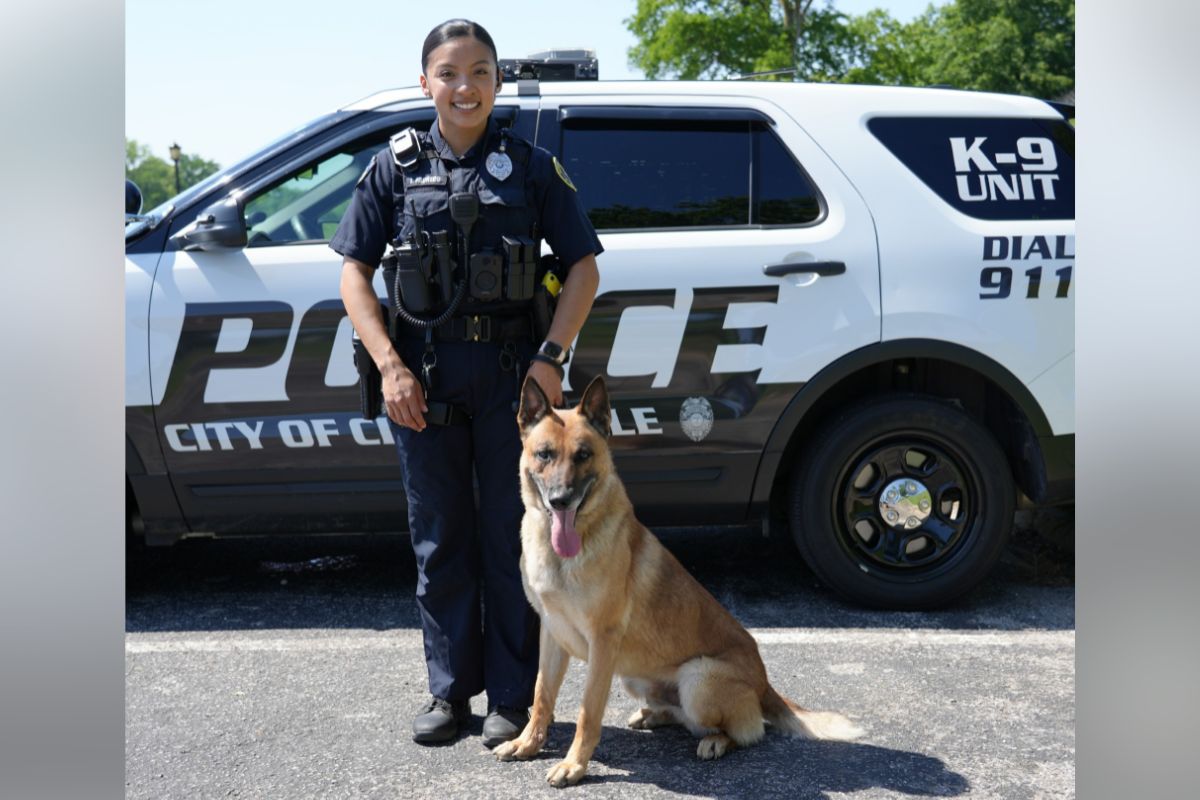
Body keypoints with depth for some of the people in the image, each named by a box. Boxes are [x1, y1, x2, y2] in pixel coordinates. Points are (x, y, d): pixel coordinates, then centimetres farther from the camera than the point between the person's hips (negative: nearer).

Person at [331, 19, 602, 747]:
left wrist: (551, 356, -8)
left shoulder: (532, 167, 4)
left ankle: (513, 698, 16)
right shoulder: (396, 168, 7)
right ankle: (450, 690, 24)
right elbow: (355, 272, 5)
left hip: (511, 371, -1)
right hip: (424, 373, 2)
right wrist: (390, 364, -7)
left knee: (511, 538, 4)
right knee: (440, 539, 10)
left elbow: (584, 267, 4)